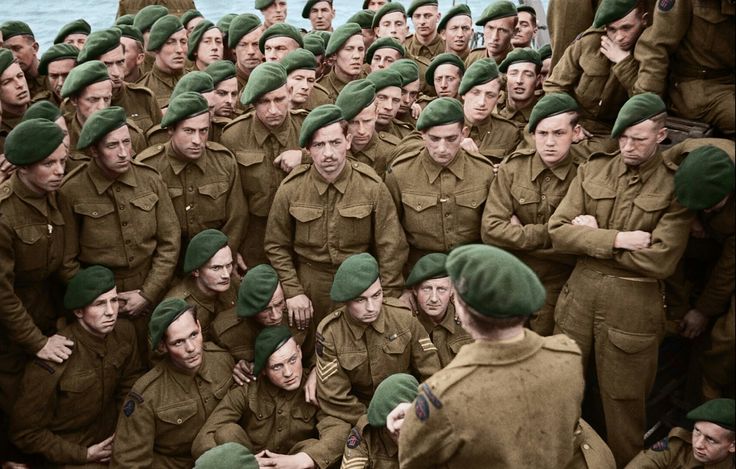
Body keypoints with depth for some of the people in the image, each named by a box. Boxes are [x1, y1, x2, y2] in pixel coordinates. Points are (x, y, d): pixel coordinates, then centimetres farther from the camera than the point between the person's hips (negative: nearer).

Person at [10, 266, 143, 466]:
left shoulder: (125, 333, -11)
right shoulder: (52, 363, -26)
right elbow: (26, 432, -15)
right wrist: (83, 455, -13)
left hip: (114, 440, 5)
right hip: (71, 457, -5)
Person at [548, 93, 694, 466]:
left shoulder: (676, 187, -7)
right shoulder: (593, 170, 3)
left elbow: (660, 261, -17)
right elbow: (557, 231, -5)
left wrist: (592, 238, -11)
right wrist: (615, 239, -17)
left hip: (633, 306, -4)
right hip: (579, 294, 4)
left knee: (622, 403, 10)